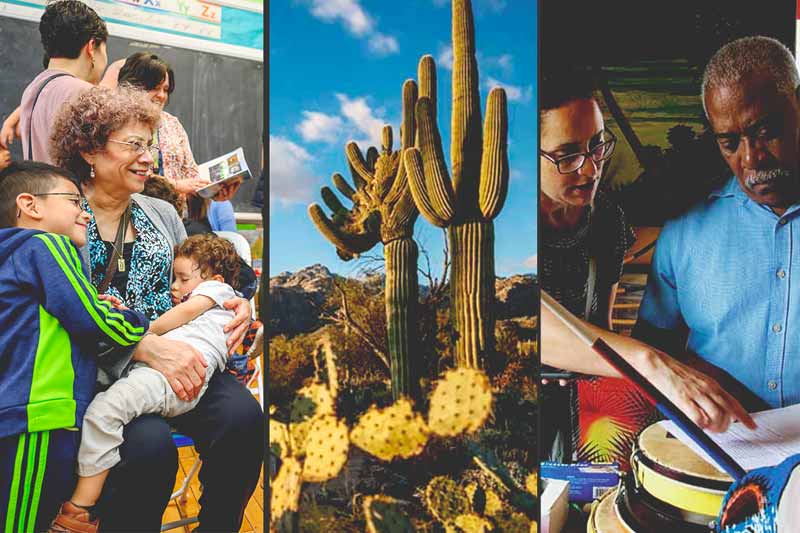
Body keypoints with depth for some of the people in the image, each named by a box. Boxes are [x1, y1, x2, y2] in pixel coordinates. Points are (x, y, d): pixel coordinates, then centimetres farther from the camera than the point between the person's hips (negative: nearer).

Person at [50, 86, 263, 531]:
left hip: (177, 358, 5)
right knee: (150, 444, -33)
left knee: (244, 417, -23)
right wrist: (146, 347, -28)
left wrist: (237, 307, 0)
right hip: (100, 373, -4)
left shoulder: (162, 214, 17)